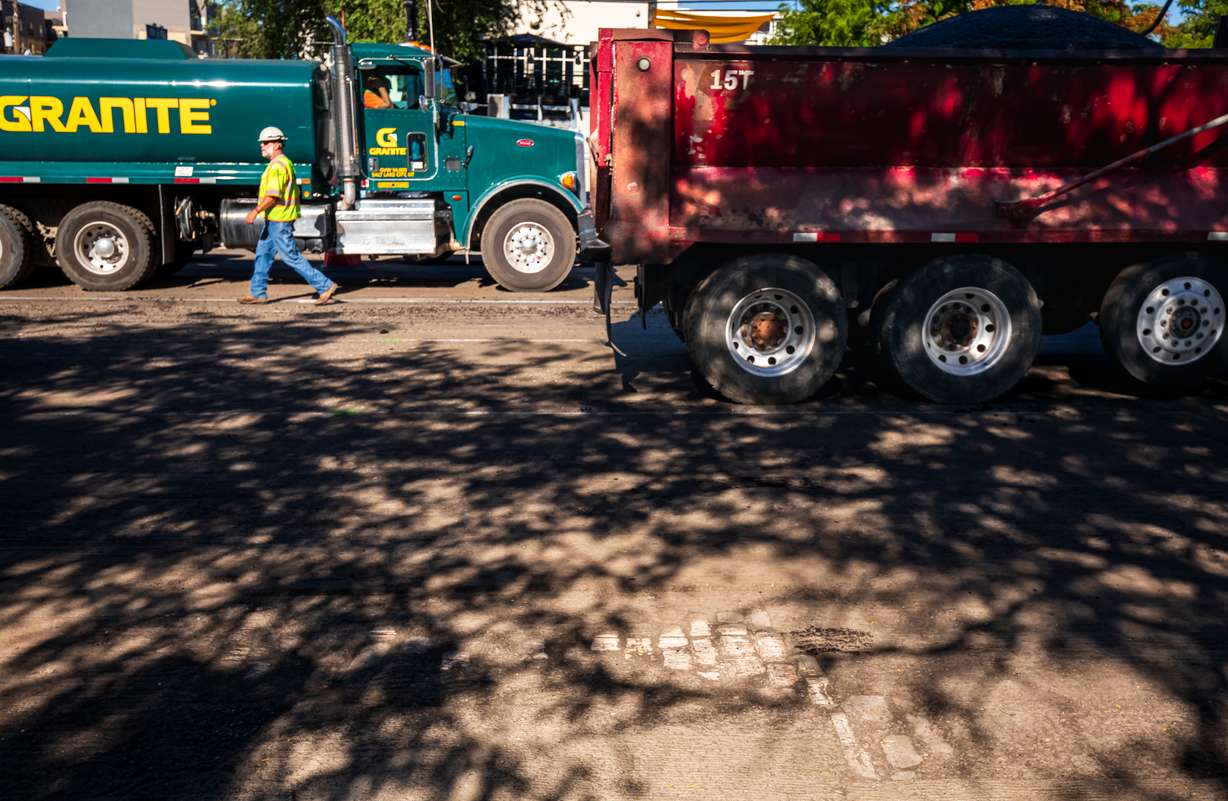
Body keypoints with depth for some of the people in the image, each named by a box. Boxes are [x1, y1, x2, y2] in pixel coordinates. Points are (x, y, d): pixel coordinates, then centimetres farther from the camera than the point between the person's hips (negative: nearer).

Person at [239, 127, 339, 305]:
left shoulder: (277, 165, -17)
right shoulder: (286, 162, 16)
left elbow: (272, 196, -24)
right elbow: (294, 192, 21)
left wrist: (255, 211, -17)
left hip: (279, 219, -11)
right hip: (274, 219, 11)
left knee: (291, 257, -7)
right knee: (263, 253, 12)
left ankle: (325, 286, -5)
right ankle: (258, 293, 17)